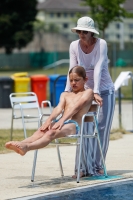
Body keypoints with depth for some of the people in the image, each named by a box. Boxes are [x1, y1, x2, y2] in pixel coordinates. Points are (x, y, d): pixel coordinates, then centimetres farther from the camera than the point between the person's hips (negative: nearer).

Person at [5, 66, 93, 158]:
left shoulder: (88, 92, 11)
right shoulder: (65, 95, 29)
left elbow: (76, 107, -6)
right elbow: (59, 108, 9)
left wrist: (62, 120, -21)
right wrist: (49, 120, -13)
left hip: (74, 125, -6)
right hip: (61, 122, 6)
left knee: (52, 133, -35)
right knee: (42, 130, -27)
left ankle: (27, 147, -61)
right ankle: (21, 144, -54)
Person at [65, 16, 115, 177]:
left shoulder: (101, 44, -18)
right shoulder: (74, 46, -7)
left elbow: (98, 69, -27)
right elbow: (72, 70, -12)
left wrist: (96, 92, -35)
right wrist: (67, 91, -23)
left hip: (104, 90, -3)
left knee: (102, 128, -2)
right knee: (84, 129, -6)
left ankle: (98, 166, 7)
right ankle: (84, 167, -5)